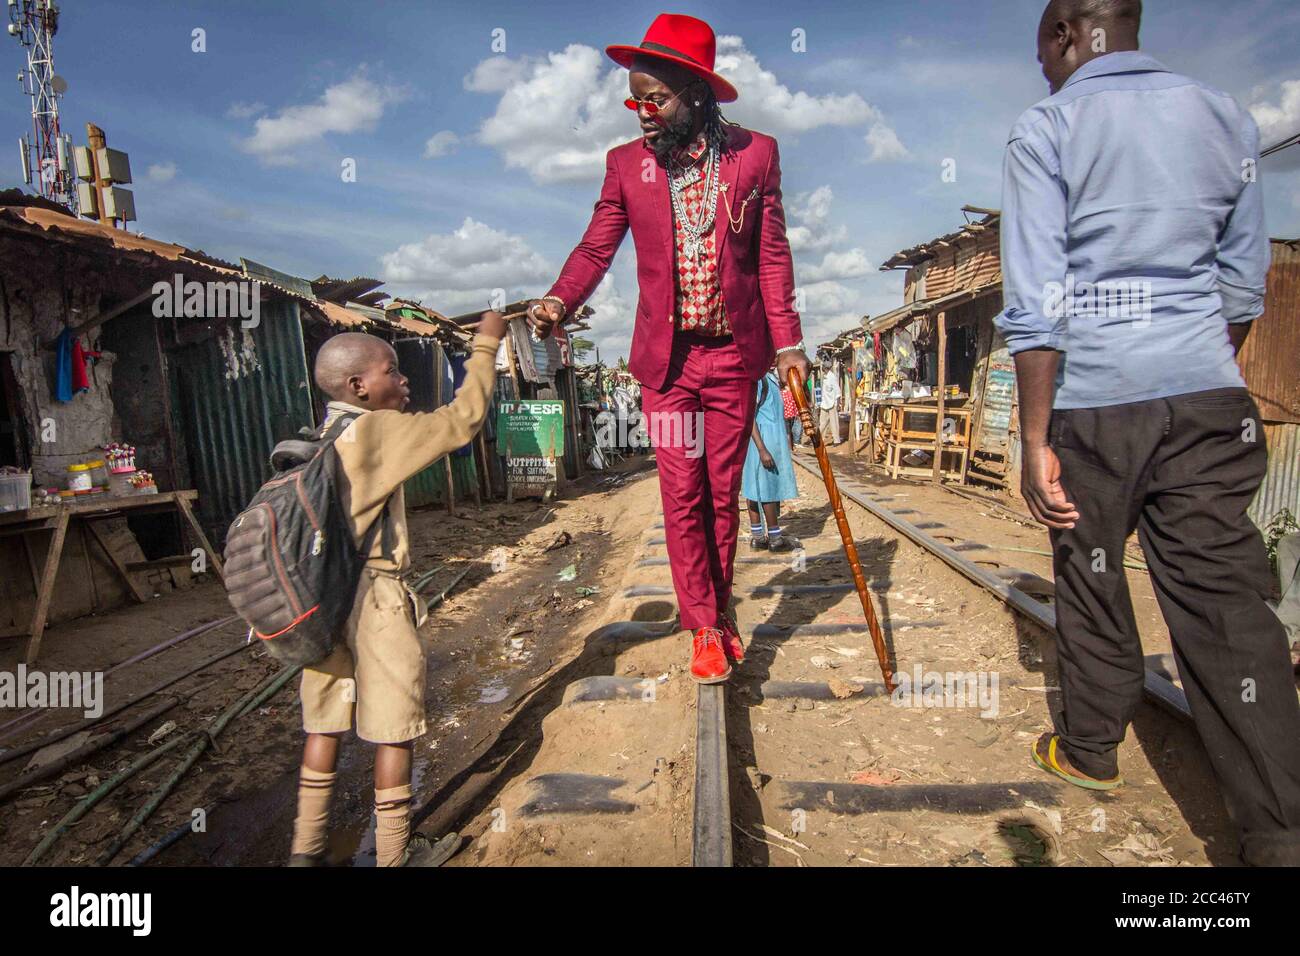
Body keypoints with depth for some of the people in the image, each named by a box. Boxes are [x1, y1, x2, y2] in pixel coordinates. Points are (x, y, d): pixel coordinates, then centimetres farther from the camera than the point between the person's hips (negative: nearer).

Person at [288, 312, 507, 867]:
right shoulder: (379, 430, -14)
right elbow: (463, 419, -12)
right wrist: (486, 346, -5)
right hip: (375, 597, -8)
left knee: (325, 723, 16)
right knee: (395, 727, 6)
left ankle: (306, 848, 28)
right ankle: (394, 854, 19)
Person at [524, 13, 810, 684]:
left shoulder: (756, 154, 3)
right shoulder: (627, 164, 4)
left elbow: (772, 257, 4)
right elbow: (595, 248, 0)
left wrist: (786, 342, 0)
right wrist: (558, 302, -19)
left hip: (734, 358, 0)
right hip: (665, 359, 0)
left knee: (723, 494, 8)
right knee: (683, 496, 0)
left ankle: (719, 612, 27)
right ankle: (705, 628, 13)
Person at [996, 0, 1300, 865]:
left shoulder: (1047, 129, -2)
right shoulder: (1225, 116, 14)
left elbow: (1037, 301, -12)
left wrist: (1036, 440, -10)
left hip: (1092, 399, -3)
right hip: (1209, 398, 4)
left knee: (1091, 580, 13)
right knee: (1226, 601, 4)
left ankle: (1090, 750, 31)